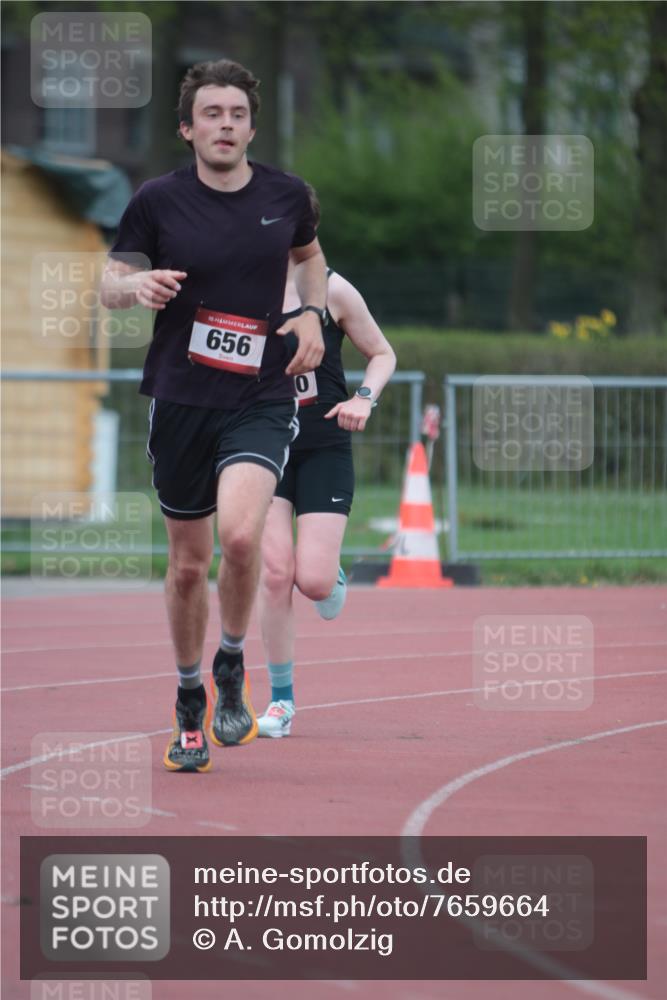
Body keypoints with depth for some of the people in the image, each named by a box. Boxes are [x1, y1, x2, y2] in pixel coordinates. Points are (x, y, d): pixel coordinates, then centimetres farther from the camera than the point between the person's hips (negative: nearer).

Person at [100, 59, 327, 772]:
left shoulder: (286, 196, 2)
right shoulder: (158, 201, -4)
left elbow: (308, 256, 23)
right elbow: (109, 284, 4)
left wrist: (312, 313, 4)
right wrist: (139, 287, -19)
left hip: (262, 399, 0)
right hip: (180, 399, 0)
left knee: (240, 534, -24)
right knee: (188, 563, 9)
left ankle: (231, 668, 1)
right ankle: (189, 706, 28)